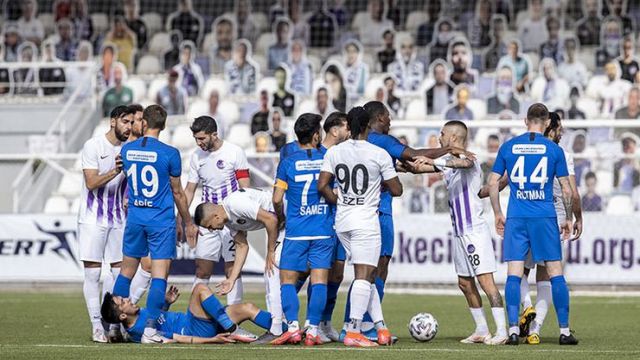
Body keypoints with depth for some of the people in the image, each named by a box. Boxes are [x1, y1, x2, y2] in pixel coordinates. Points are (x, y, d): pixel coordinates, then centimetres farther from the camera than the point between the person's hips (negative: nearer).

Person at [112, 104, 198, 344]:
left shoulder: (126, 150, 1)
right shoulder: (169, 153, -11)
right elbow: (177, 193, -2)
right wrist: (188, 223, 10)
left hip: (134, 217, 4)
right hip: (161, 219, -4)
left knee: (126, 271, 14)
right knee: (159, 274, -2)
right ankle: (150, 329, -8)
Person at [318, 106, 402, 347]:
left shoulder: (334, 152, 3)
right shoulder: (379, 154, -8)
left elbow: (322, 185, -2)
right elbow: (396, 190, -2)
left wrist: (338, 202, 12)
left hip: (342, 219, 5)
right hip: (366, 220, -5)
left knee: (366, 274, 14)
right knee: (364, 276, -7)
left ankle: (381, 326, 15)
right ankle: (352, 332, -15)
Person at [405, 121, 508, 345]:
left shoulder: (467, 157, -12)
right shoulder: (448, 160, 16)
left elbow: (464, 162, -37)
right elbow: (419, 167, 25)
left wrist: (432, 161, -46)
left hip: (475, 230, -10)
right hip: (460, 232, 10)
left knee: (485, 280, -13)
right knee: (465, 283, 10)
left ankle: (501, 331, -15)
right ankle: (481, 330, 17)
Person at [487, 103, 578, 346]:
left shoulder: (508, 147, 5)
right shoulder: (554, 149, 1)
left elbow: (493, 183, 5)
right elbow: (566, 190, 3)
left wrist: (498, 214, 15)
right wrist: (569, 218, 15)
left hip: (516, 217, 1)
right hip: (545, 217, -1)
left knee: (514, 274, 1)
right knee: (555, 273, 4)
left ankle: (513, 330, -6)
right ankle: (564, 331, 5)